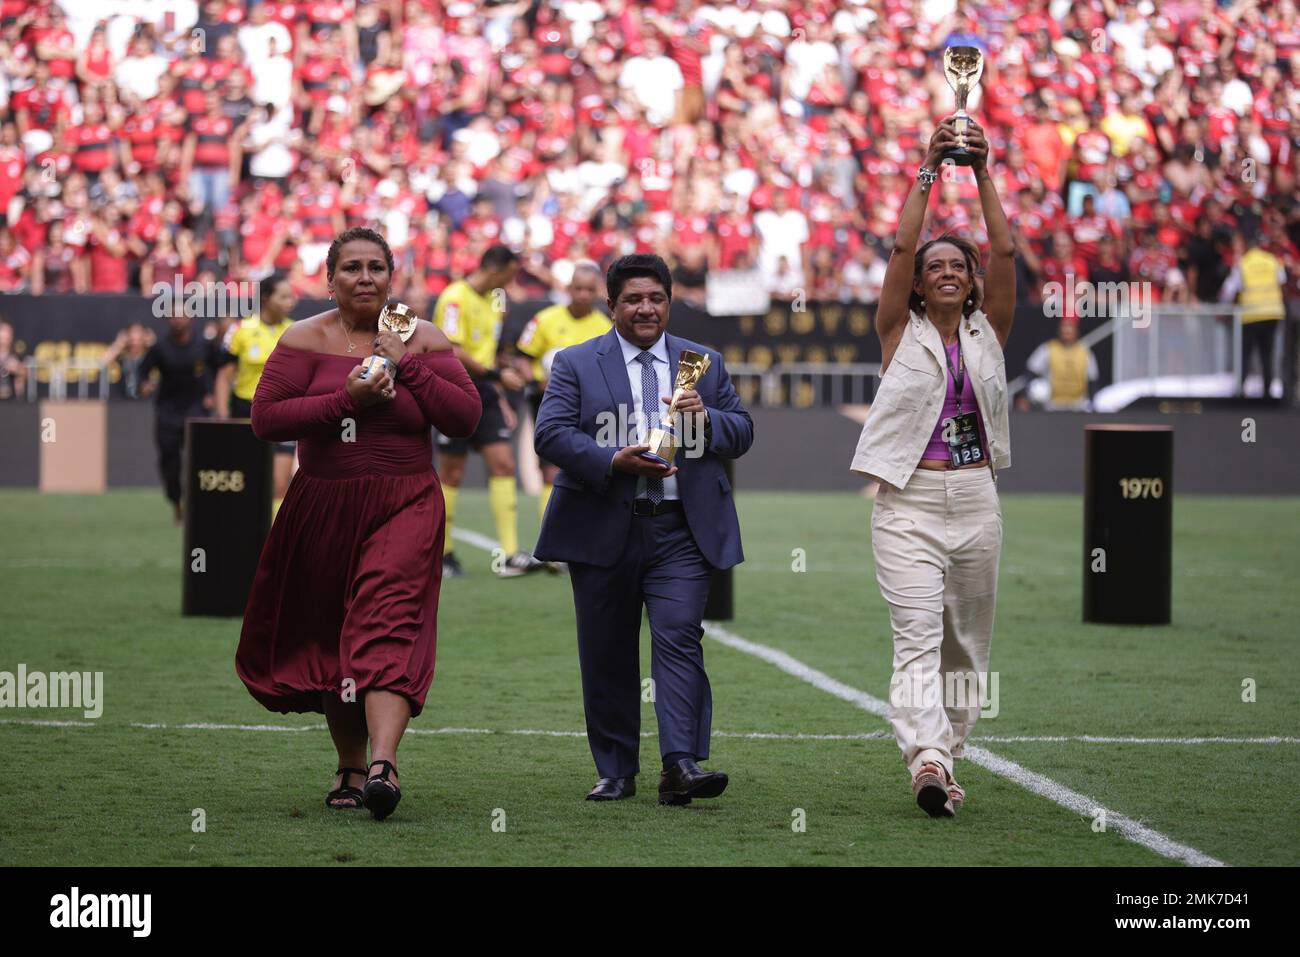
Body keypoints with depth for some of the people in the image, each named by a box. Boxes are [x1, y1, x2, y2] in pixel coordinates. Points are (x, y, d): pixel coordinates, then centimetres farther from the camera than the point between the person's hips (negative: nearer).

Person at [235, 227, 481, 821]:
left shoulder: (422, 339, 5)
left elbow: (465, 417, -2)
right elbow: (265, 418, -8)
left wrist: (407, 368, -12)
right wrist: (347, 399, -15)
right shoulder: (306, 340, 2)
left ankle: (382, 765, -34)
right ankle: (349, 768, 27)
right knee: (330, 637, 10)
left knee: (389, 624, -20)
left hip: (404, 505, -2)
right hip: (323, 507, 2)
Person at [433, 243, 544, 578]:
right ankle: (443, 552, 15)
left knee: (504, 464, -4)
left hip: (482, 391, 8)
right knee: (452, 473, 1)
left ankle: (509, 556, -8)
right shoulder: (455, 298, -12)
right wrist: (497, 374, -20)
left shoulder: (492, 300, 14)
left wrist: (500, 399, 19)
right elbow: (452, 352, -21)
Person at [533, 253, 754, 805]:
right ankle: (616, 772, 16)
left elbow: (741, 434, 14)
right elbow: (550, 434, -6)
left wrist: (707, 417, -8)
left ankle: (681, 764, -20)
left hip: (682, 530, 0)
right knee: (608, 656, 6)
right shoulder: (576, 364, 6)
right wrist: (614, 462, -19)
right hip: (604, 529, 0)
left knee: (679, 639, -15)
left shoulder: (704, 363, 14)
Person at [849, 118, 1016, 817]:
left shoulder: (988, 332, 10)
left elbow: (1004, 250, -1)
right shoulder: (901, 332, 3)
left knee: (966, 644, 8)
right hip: (908, 502, -4)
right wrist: (928, 171, -10)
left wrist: (982, 175, -5)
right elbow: (901, 247, -8)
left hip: (975, 499, 4)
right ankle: (926, 759, -31)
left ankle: (943, 763, 18)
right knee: (917, 635, -17)